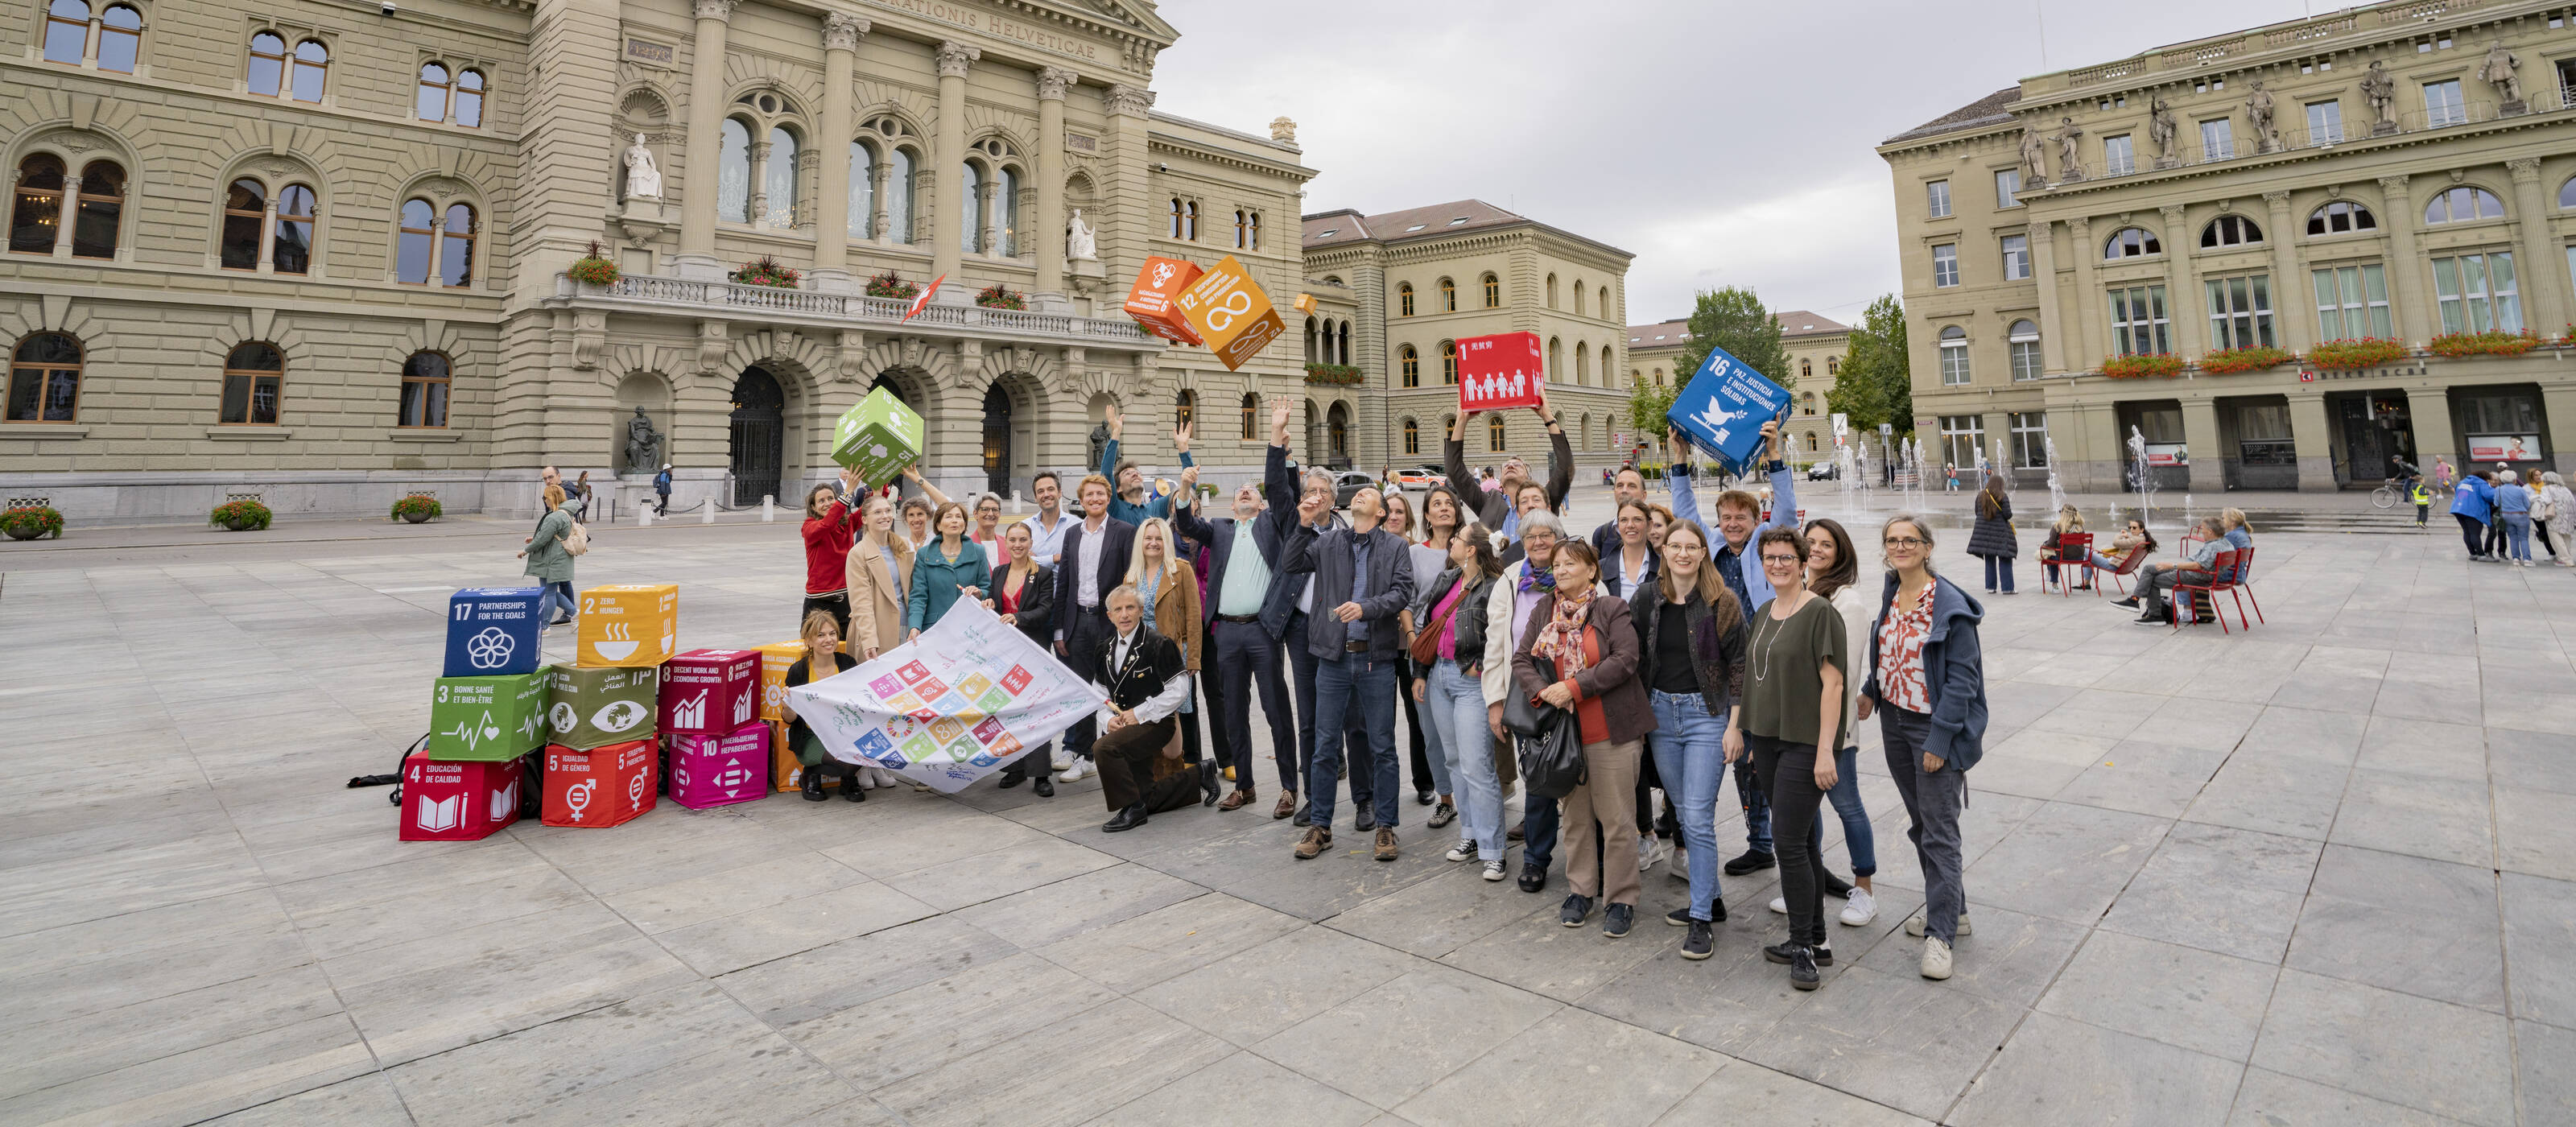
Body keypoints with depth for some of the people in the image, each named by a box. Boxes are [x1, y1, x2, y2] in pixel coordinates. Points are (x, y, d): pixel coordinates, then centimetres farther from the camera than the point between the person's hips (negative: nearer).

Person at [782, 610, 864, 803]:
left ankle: (849, 779, 5)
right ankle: (811, 774, 4)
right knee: (847, 761, -30)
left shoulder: (848, 664, 0)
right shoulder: (798, 671, -8)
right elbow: (791, 720, -5)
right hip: (811, 738, -3)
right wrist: (787, 706, -26)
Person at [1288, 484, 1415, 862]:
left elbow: (1402, 591, -7)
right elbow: (1292, 563, 2)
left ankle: (1385, 826, 17)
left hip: (1377, 659, -1)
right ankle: (1319, 826, 18)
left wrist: (1365, 608, -21)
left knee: (1382, 747, 5)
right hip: (1334, 657, 2)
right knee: (1325, 745, 7)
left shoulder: (1395, 547, 3)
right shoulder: (1328, 543, 9)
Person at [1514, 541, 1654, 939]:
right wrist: (1543, 692, -13)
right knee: (1575, 816, 13)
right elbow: (1521, 660, 6)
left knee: (1616, 818, 1)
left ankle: (1621, 900, 13)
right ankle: (1579, 892, 26)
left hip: (1611, 732, -4)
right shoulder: (1543, 612, 9)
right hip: (1564, 732, 5)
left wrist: (1574, 687, -19)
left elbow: (1624, 660, -15)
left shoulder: (1612, 610, -5)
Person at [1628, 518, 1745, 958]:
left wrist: (1734, 724, -10)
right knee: (1684, 813, 12)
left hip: (1707, 714, -4)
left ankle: (1701, 919, 1)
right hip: (1660, 712, 5)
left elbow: (1738, 666, -5)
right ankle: (1711, 897, 28)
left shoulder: (1722, 603, -6)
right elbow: (1636, 661, 9)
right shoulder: (1646, 599, 5)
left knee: (1698, 817, -8)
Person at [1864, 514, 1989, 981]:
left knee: (1940, 830, -3)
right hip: (1894, 720, 7)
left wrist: (1940, 738, -20)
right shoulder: (1890, 596, 5)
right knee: (1919, 822, 16)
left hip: (1935, 728, -7)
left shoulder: (1950, 605, -17)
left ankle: (1941, 933, 5)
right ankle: (1951, 908, 31)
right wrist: (1871, 692, 11)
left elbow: (1962, 678, -17)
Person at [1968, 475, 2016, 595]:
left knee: (1989, 561, 12)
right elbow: (2008, 515, -11)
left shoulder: (1981, 496, 3)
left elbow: (1977, 512, 9)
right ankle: (2007, 588, 2)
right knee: (2005, 561, 3)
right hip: (2000, 531, -4)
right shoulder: (2002, 497, -10)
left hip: (1984, 530, 4)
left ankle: (1990, 587, 13)